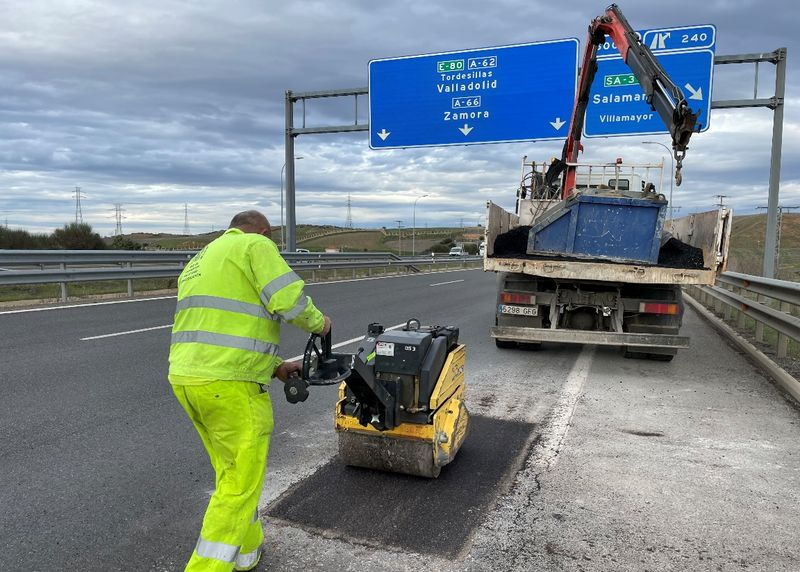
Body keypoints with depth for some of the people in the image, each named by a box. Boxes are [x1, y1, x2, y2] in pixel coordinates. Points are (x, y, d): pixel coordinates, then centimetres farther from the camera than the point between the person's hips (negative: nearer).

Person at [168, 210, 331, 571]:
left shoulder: (198, 264, 24)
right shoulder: (256, 245, -2)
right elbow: (289, 300, -16)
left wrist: (275, 367, 22)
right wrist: (318, 323, 5)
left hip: (186, 378, 9)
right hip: (231, 386, -9)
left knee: (231, 471, 23)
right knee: (241, 484, 4)